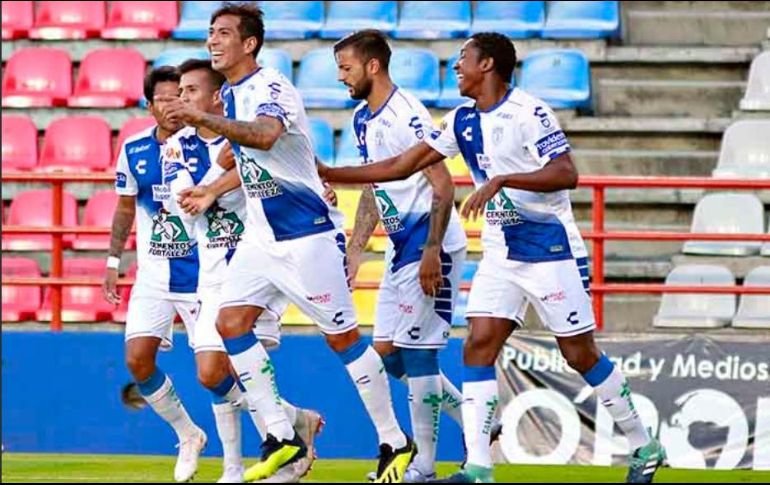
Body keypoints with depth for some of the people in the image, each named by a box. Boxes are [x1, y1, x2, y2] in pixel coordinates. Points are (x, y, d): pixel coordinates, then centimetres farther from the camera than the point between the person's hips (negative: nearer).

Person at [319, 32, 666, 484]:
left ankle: (644, 447, 15)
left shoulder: (529, 113, -16)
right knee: (479, 346, -6)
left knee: (581, 354, -1)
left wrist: (501, 180, -35)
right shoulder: (463, 121, 7)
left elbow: (566, 174, -27)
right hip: (501, 254, 7)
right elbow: (402, 165, 11)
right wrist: (329, 174, 8)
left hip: (552, 250, -7)